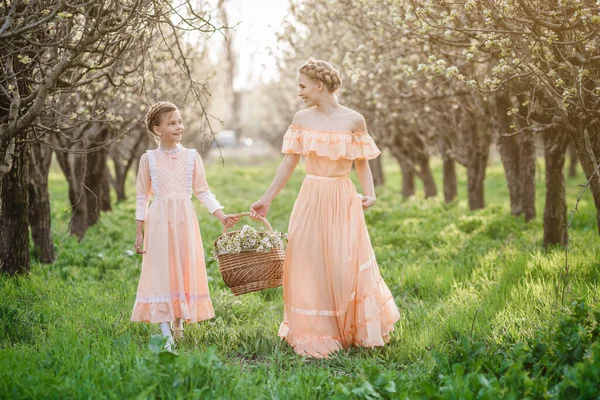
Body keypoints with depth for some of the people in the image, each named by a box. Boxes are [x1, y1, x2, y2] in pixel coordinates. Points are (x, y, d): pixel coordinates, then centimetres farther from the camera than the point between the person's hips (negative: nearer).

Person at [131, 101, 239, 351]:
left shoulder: (191, 156, 4)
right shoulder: (149, 159, 2)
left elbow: (203, 192, 7)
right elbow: (142, 197, 6)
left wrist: (221, 216, -5)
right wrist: (139, 232, 3)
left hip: (184, 220, 2)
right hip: (159, 221, -1)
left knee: (185, 269, 5)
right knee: (161, 272, -3)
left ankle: (179, 322, 21)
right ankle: (166, 334, 0)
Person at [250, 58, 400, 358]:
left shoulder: (354, 120, -3)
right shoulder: (301, 119, 3)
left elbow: (362, 164, 3)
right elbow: (288, 164, 7)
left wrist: (369, 193, -13)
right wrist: (267, 199, 6)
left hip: (343, 201, -2)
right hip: (311, 199, 2)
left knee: (346, 266, -1)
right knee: (310, 267, 3)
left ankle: (357, 331, 17)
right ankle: (314, 334, 15)